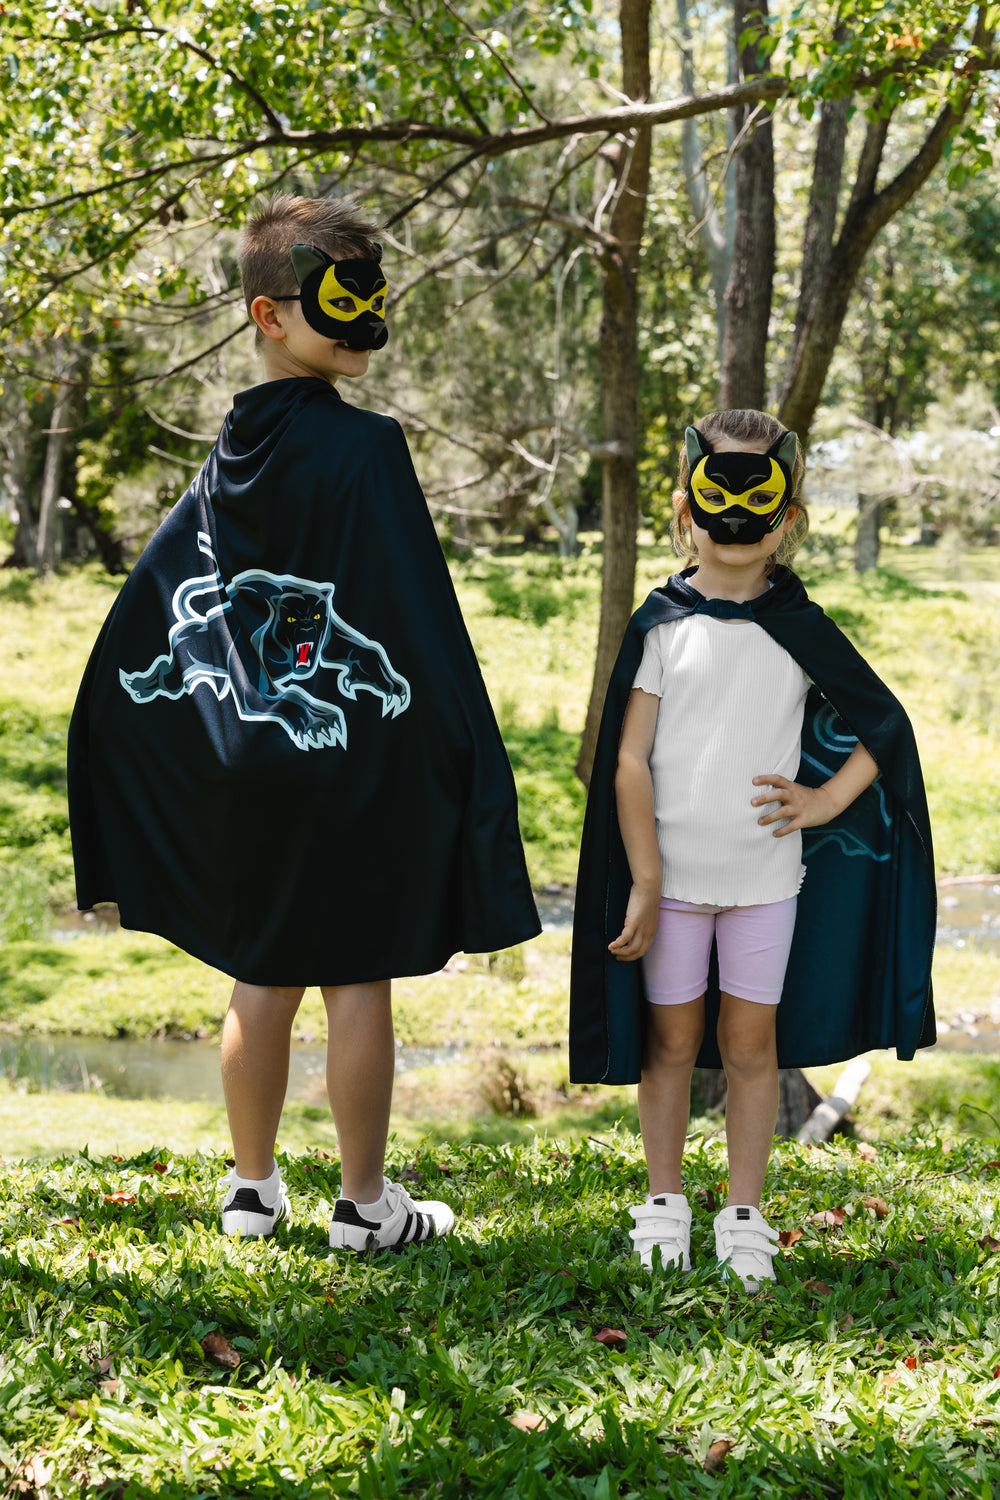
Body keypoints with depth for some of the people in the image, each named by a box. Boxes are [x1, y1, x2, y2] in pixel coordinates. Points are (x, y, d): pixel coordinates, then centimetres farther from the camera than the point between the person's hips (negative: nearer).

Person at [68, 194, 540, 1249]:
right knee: (356, 981, 3)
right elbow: (421, 619, -18)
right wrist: (473, 758, -11)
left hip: (247, 763, 6)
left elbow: (143, 619, 10)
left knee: (260, 981, 14)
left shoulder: (232, 458, 6)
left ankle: (251, 1189, 24)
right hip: (356, 761, -6)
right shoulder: (365, 450, -15)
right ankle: (364, 1205, 13)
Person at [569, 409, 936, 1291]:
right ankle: (665, 1202, 23)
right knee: (672, 1038, 9)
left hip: (766, 877, 1)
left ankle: (745, 1215, 17)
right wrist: (643, 881, -10)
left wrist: (826, 800, -3)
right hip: (671, 875, -1)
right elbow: (628, 760, -6)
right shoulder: (663, 624, -3)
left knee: (751, 1042, 7)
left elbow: (887, 723, 10)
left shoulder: (800, 629, 1)